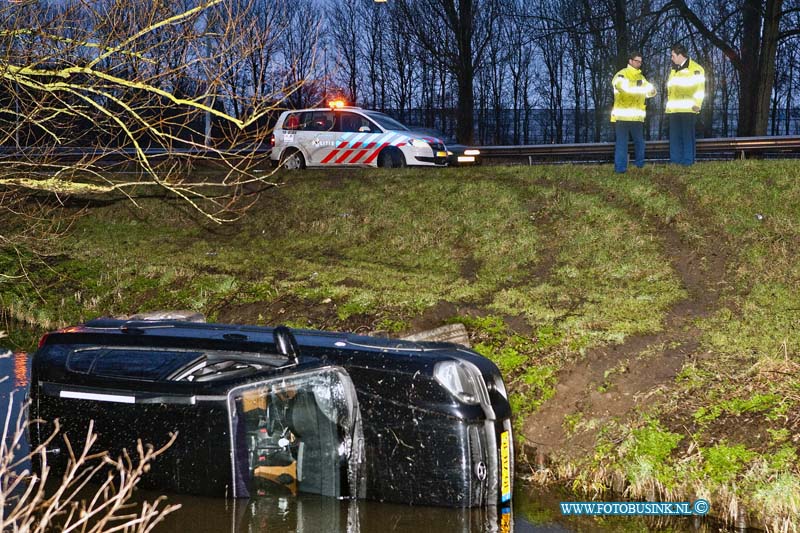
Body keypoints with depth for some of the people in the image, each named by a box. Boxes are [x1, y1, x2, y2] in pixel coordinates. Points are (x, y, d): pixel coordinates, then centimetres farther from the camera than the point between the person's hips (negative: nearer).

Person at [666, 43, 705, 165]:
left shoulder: (695, 69, -5)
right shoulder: (674, 70, 19)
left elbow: (700, 88, -10)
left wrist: (696, 104, -18)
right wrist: (669, 104, 18)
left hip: (688, 109, -7)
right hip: (674, 109, 7)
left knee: (687, 136, -4)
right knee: (674, 136, 7)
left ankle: (688, 161, 0)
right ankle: (675, 161, 12)